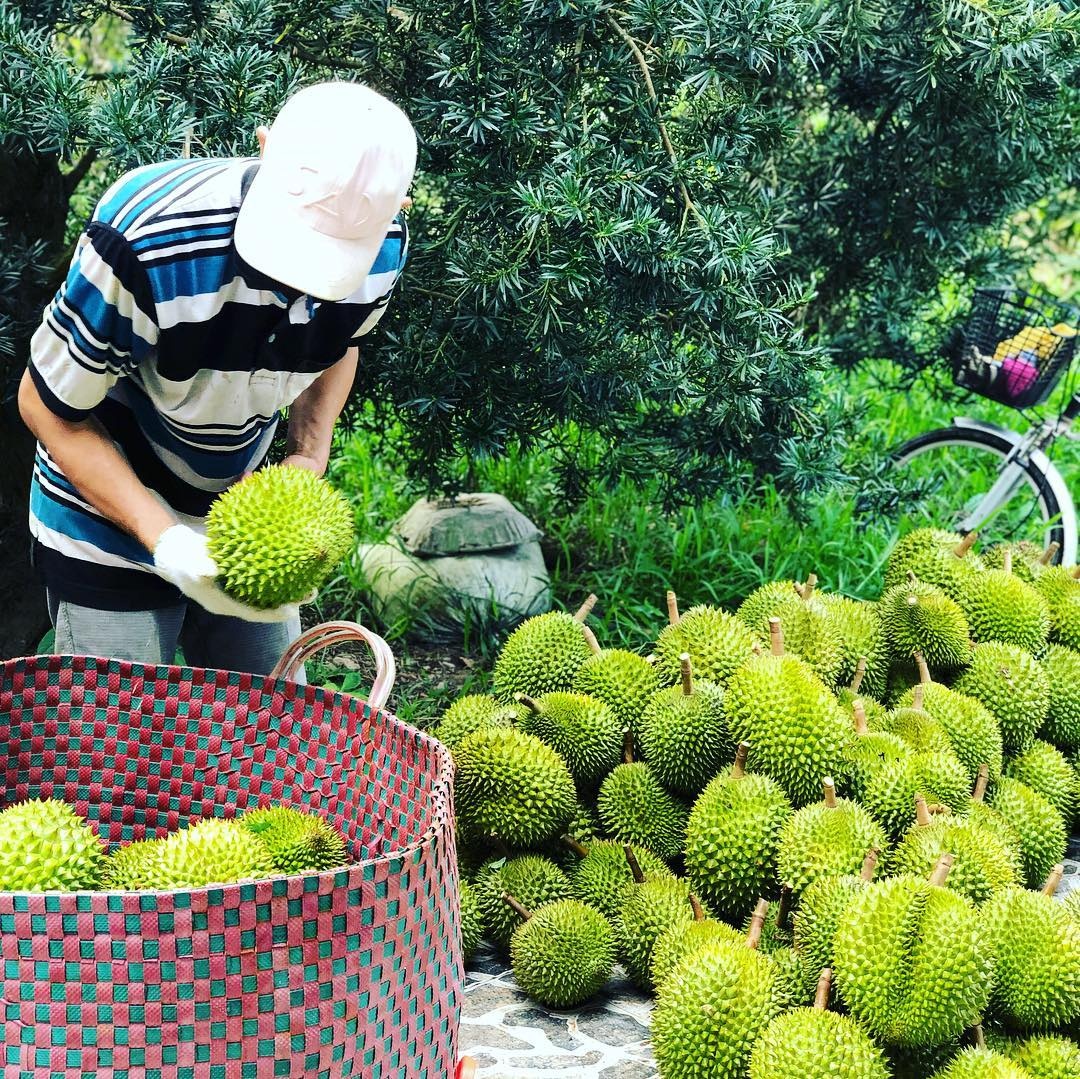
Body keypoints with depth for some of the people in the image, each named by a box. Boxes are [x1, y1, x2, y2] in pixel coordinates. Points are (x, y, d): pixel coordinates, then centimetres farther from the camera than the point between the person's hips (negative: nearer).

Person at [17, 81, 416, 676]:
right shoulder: (146, 240, -33)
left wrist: (308, 459, -11)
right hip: (110, 530, -4)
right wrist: (164, 539, -28)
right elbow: (48, 405, -20)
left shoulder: (382, 245, -18)